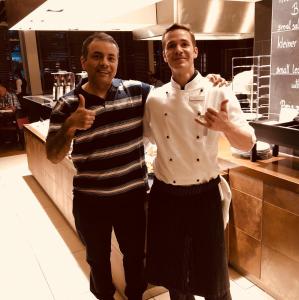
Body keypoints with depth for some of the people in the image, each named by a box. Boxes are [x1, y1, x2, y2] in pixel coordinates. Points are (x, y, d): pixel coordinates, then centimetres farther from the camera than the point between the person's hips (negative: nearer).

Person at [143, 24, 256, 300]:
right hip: (165, 197, 2)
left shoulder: (219, 93, -7)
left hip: (205, 195, -2)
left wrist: (226, 127, -28)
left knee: (213, 277, 13)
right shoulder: (154, 99, -1)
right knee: (171, 271, 19)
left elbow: (247, 145, -9)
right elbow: (145, 138, 14)